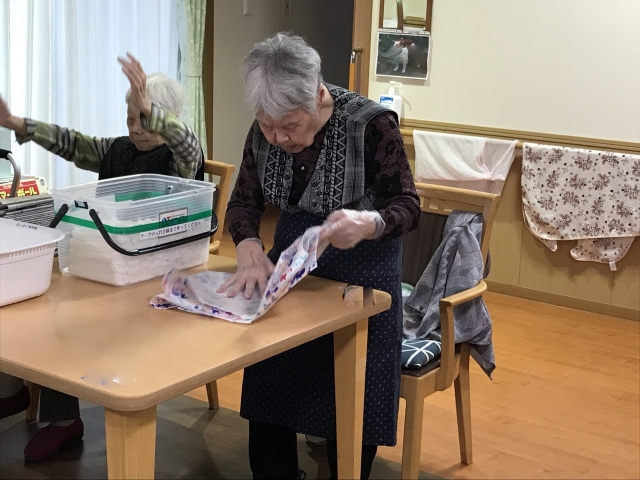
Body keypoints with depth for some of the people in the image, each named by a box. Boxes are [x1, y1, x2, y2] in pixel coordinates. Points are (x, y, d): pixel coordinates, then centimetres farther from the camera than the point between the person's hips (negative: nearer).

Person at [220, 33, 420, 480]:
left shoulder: (371, 124, -23)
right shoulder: (264, 133, -8)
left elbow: (408, 205, -18)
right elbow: (244, 200, -2)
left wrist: (368, 224, -40)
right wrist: (250, 248, -23)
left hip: (361, 272, -4)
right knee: (269, 386, 10)